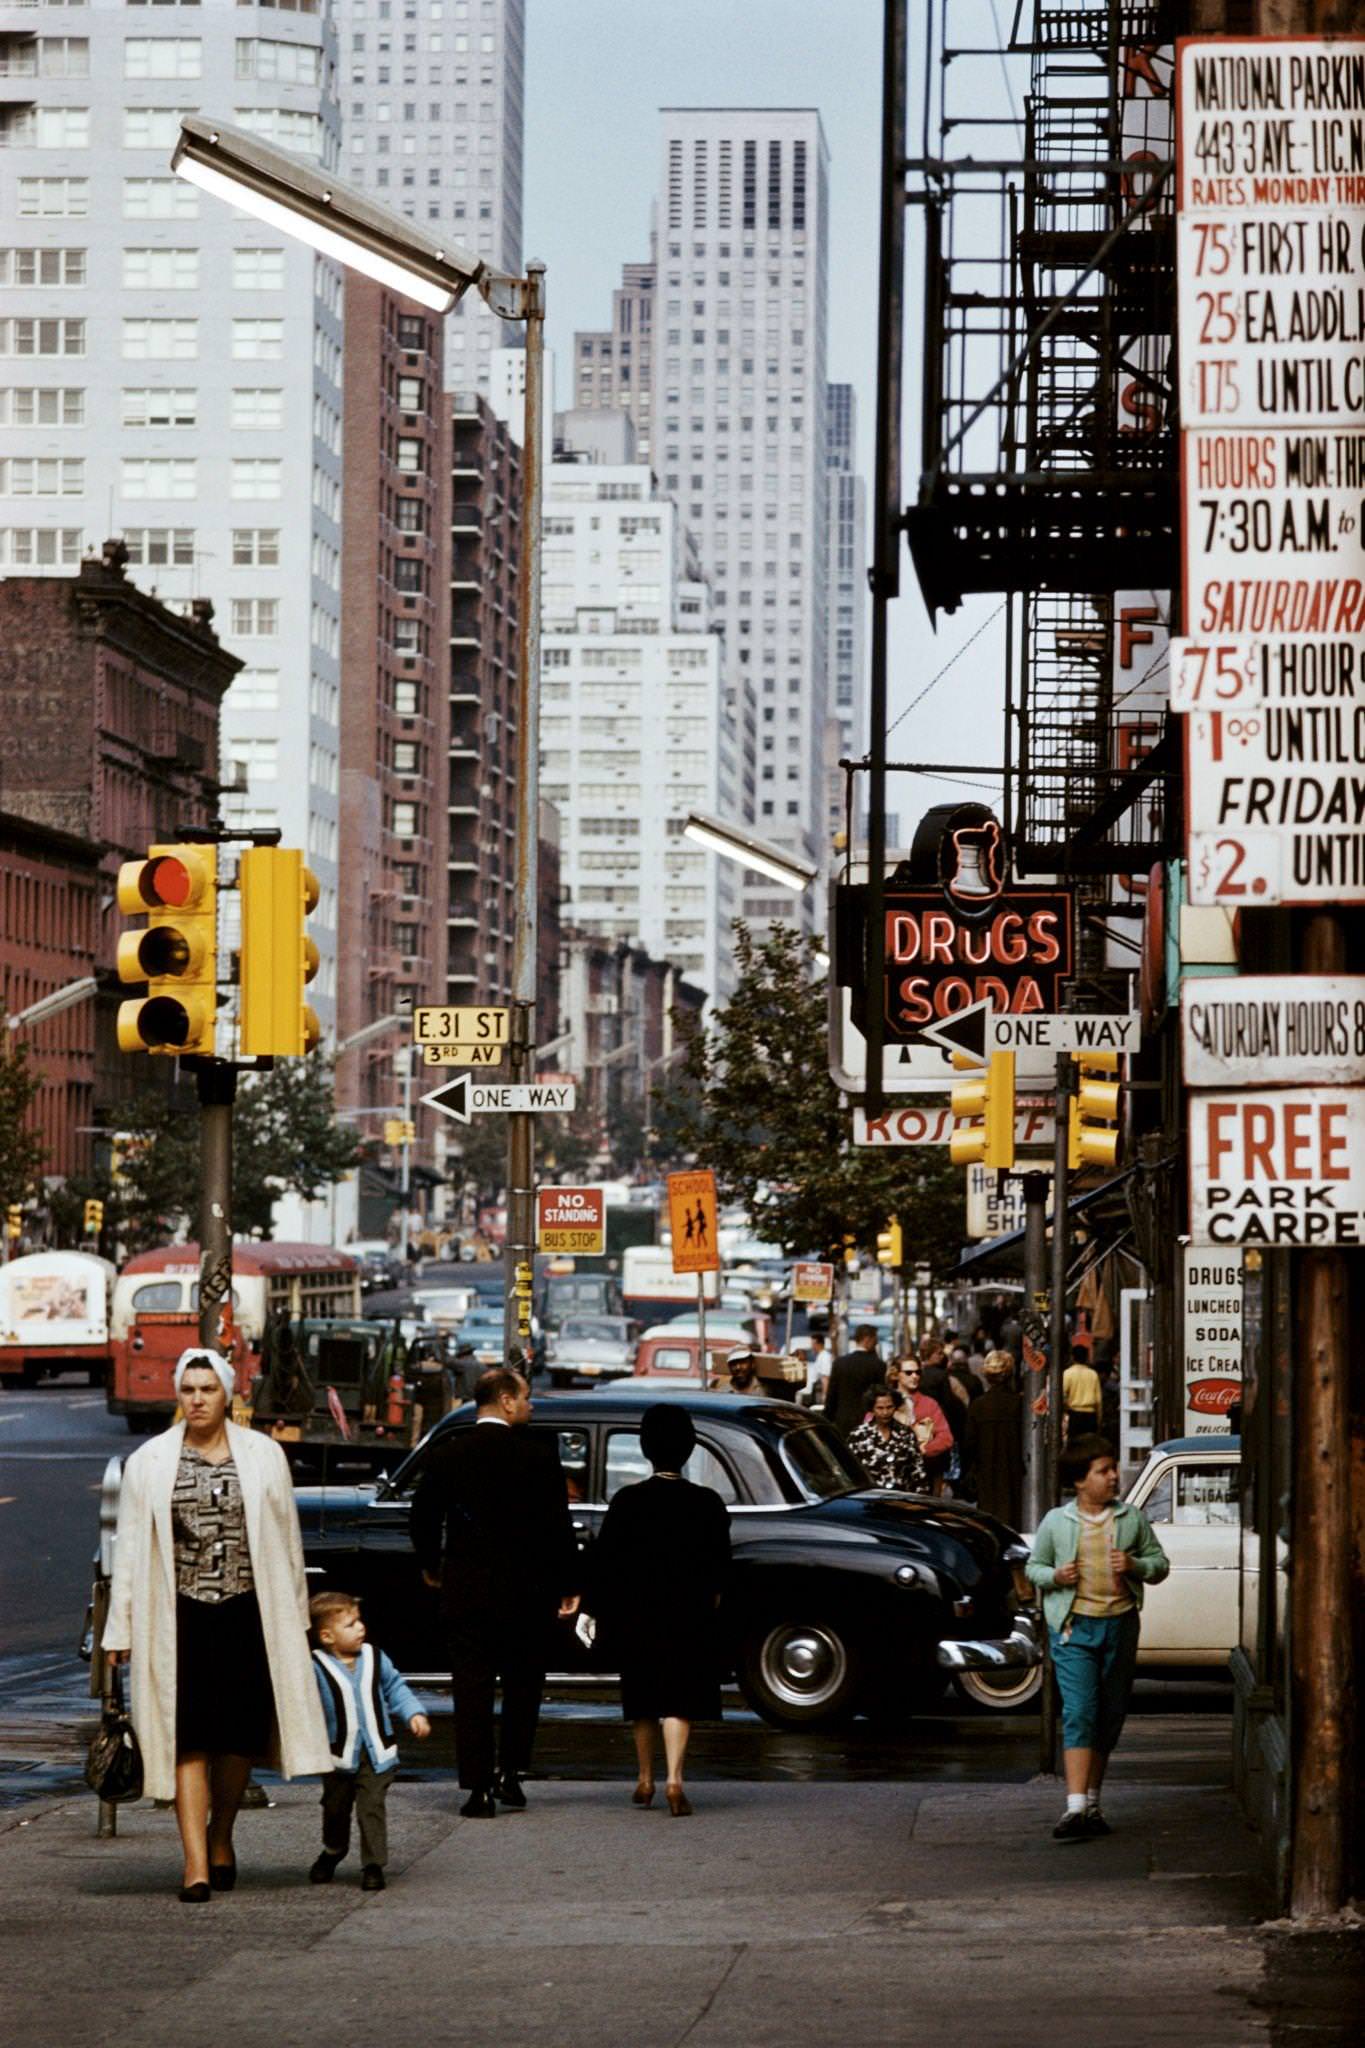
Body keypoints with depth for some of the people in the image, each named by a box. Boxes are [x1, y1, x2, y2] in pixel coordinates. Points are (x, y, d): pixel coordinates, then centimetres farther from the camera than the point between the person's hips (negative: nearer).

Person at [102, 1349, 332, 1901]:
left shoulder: (263, 1457, 5)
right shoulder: (149, 1463, 4)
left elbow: (286, 1540, 9)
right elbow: (130, 1547, 5)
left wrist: (293, 1617, 7)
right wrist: (121, 1629, 1)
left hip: (247, 1612, 1)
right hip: (178, 1616, -1)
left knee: (239, 1736, 7)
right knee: (189, 1741, -6)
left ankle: (220, 1837, 29)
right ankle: (195, 1863, -8)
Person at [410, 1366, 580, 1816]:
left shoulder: (446, 1455, -1)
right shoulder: (539, 1458, -8)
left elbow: (423, 1518, 4)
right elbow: (558, 1526, -7)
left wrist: (430, 1566, 21)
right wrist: (568, 1586, 2)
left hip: (466, 1589, 2)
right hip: (526, 1593, -2)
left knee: (472, 1690, 3)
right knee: (522, 1685, 15)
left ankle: (478, 1788, -1)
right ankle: (510, 1774, 11)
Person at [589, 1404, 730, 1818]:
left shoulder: (627, 1501, -7)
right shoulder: (707, 1503, -6)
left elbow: (603, 1562, -5)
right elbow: (720, 1563, 2)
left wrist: (603, 1613, 4)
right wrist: (709, 1596, 21)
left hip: (636, 1614, 1)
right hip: (690, 1615, -1)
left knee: (642, 1698, 17)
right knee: (679, 1700, -2)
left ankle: (644, 1780, 26)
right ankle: (673, 1779, -19)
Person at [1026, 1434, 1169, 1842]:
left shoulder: (1131, 1518, 6)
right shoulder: (1056, 1522, 2)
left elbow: (1159, 1563, 11)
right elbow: (1033, 1566, 12)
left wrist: (1135, 1566, -10)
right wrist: (1054, 1576, -9)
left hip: (1120, 1625, 3)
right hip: (1073, 1627, -3)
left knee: (1109, 1717, 9)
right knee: (1079, 1714, -14)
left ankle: (1092, 1802, 22)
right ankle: (1076, 1809, -21)